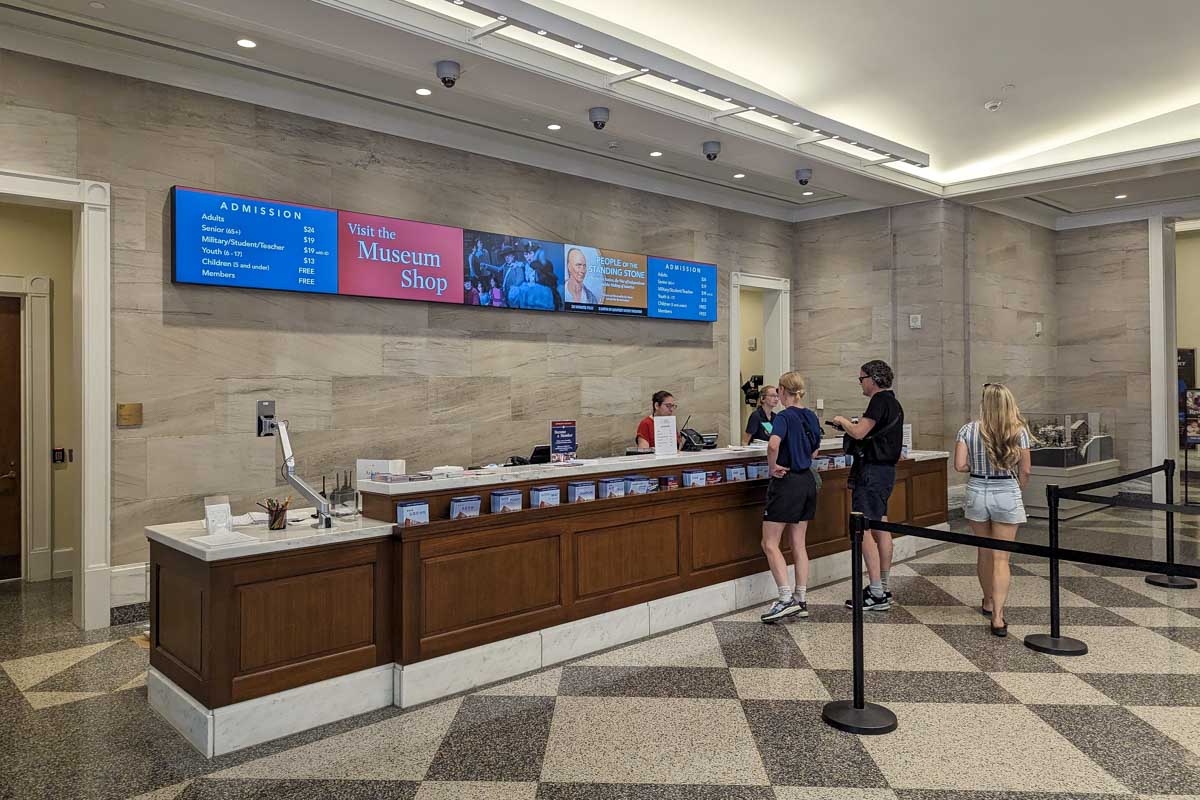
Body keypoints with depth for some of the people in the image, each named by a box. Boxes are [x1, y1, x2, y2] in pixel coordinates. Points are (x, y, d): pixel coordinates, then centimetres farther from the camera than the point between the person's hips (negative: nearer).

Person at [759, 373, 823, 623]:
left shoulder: (784, 417, -15)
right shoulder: (811, 417, 9)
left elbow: (773, 444, -33)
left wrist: (772, 466, -19)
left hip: (786, 482, -8)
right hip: (808, 482, 8)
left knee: (770, 544, -1)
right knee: (799, 544, 12)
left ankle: (786, 599, -8)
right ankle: (801, 600, 15)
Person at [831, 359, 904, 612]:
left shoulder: (880, 401, -14)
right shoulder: (893, 402, 17)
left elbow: (859, 433, -22)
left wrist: (842, 420, -4)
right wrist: (851, 426, 12)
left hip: (872, 469, -10)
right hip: (887, 468, 10)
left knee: (864, 530, -9)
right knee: (880, 527, 14)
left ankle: (877, 595, -9)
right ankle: (883, 587, 22)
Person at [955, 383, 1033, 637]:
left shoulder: (968, 430, -6)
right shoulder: (1019, 431, -6)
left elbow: (960, 465, -11)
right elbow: (1024, 471, -3)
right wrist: (1016, 492, 14)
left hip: (977, 492, 1)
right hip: (1007, 494, -1)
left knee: (984, 552, 18)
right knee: (1001, 558, 1)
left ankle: (989, 602, 36)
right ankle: (997, 616, -5)